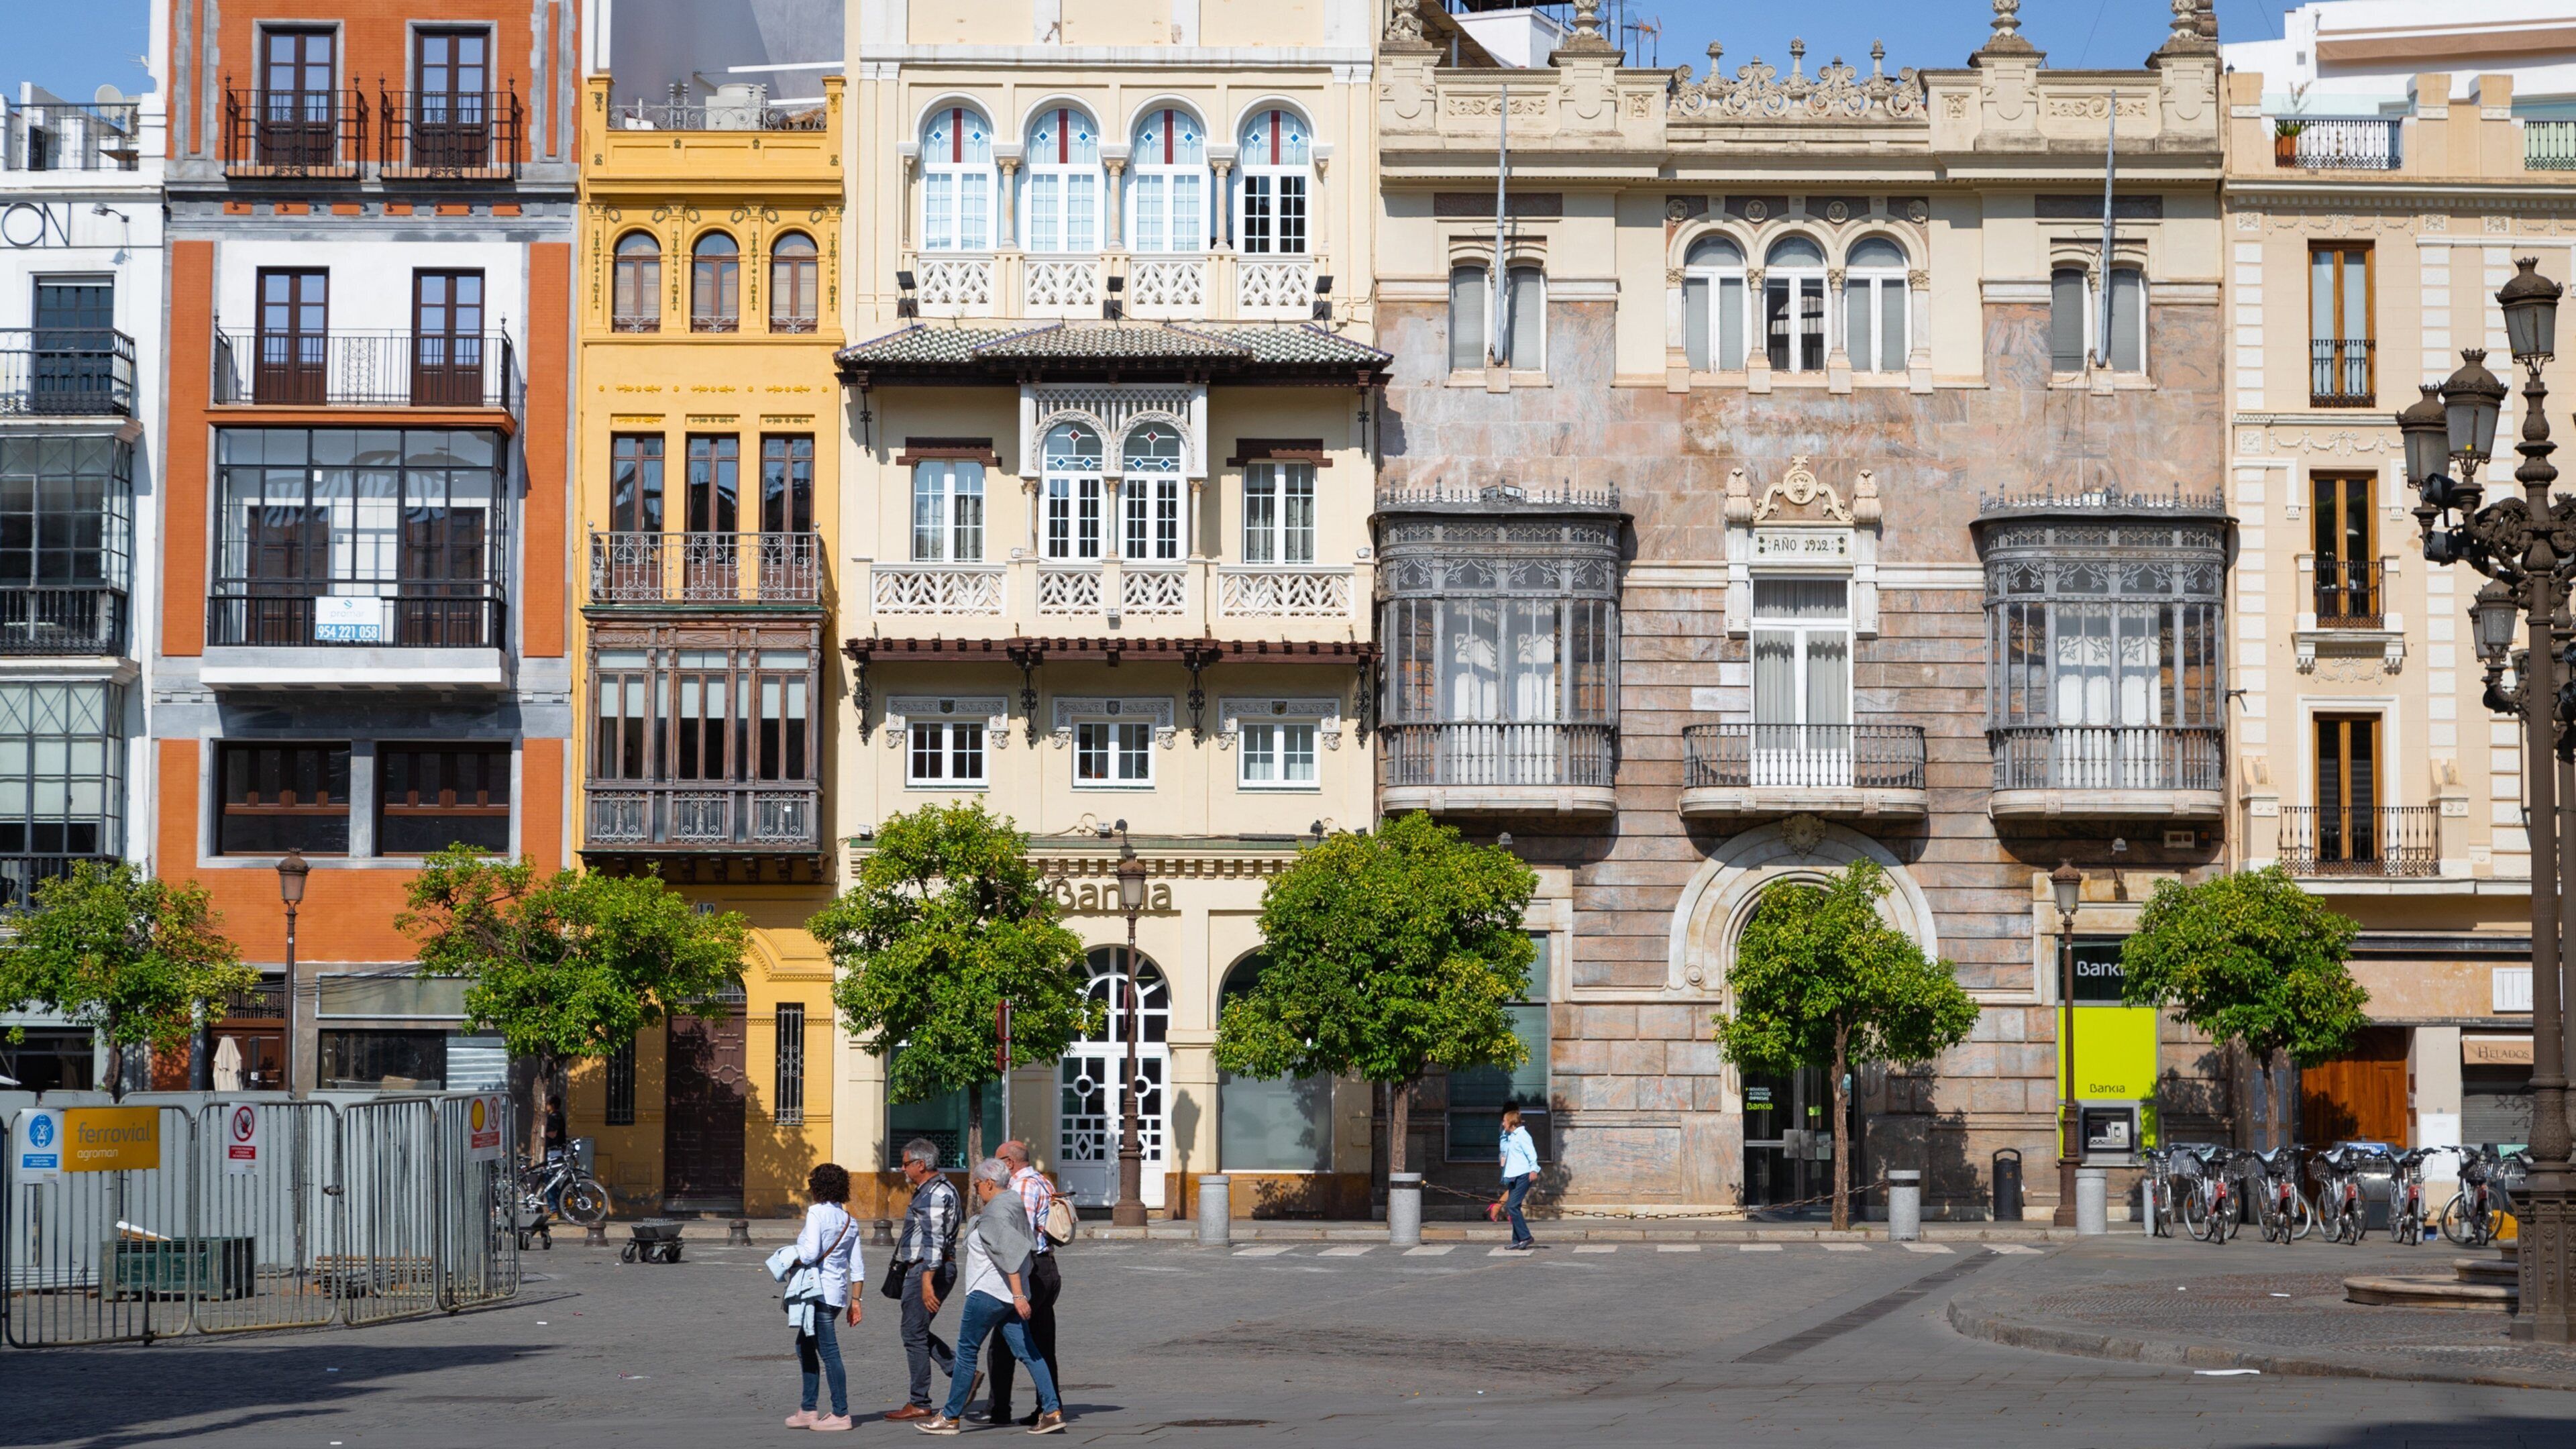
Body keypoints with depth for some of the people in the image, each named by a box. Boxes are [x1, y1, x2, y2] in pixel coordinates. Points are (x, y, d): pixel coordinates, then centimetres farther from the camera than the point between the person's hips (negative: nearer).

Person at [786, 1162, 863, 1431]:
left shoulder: (817, 1213, -10)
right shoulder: (849, 1220, 13)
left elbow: (810, 1253, -20)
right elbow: (857, 1267, 12)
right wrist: (855, 1301, 15)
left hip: (820, 1292, -9)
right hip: (838, 1292, 9)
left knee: (829, 1351, -5)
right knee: (805, 1346, 18)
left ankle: (841, 1414, -2)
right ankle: (808, 1411, 21)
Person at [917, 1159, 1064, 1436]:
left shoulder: (995, 1212, -15)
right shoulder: (1015, 1202, 13)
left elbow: (1010, 1253, -24)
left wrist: (1018, 1295, -28)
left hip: (989, 1291, -9)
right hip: (1011, 1294, 9)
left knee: (966, 1351, 1)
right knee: (1025, 1351, 5)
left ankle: (951, 1417, 8)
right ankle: (1052, 1411, -4)